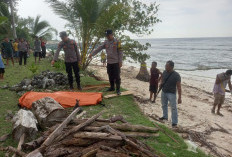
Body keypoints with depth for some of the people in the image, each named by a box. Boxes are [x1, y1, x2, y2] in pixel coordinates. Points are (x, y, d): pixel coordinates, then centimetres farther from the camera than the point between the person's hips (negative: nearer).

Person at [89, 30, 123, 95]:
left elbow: (120, 52, -8)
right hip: (109, 62, 6)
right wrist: (92, 54, 0)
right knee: (110, 76, 13)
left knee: (117, 76, -4)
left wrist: (120, 61, -12)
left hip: (116, 62, -5)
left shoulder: (117, 42, -8)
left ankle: (118, 89, 4)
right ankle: (112, 87, 27)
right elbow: (99, 48, 7)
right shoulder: (106, 42, 7)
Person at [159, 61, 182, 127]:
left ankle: (174, 122, 5)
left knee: (173, 108, -4)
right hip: (164, 92, 6)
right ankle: (165, 116, 42)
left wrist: (179, 97, -21)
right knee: (164, 105, 21)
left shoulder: (176, 75, -20)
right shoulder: (164, 72, -4)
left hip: (171, 93, -6)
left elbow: (179, 87, -19)